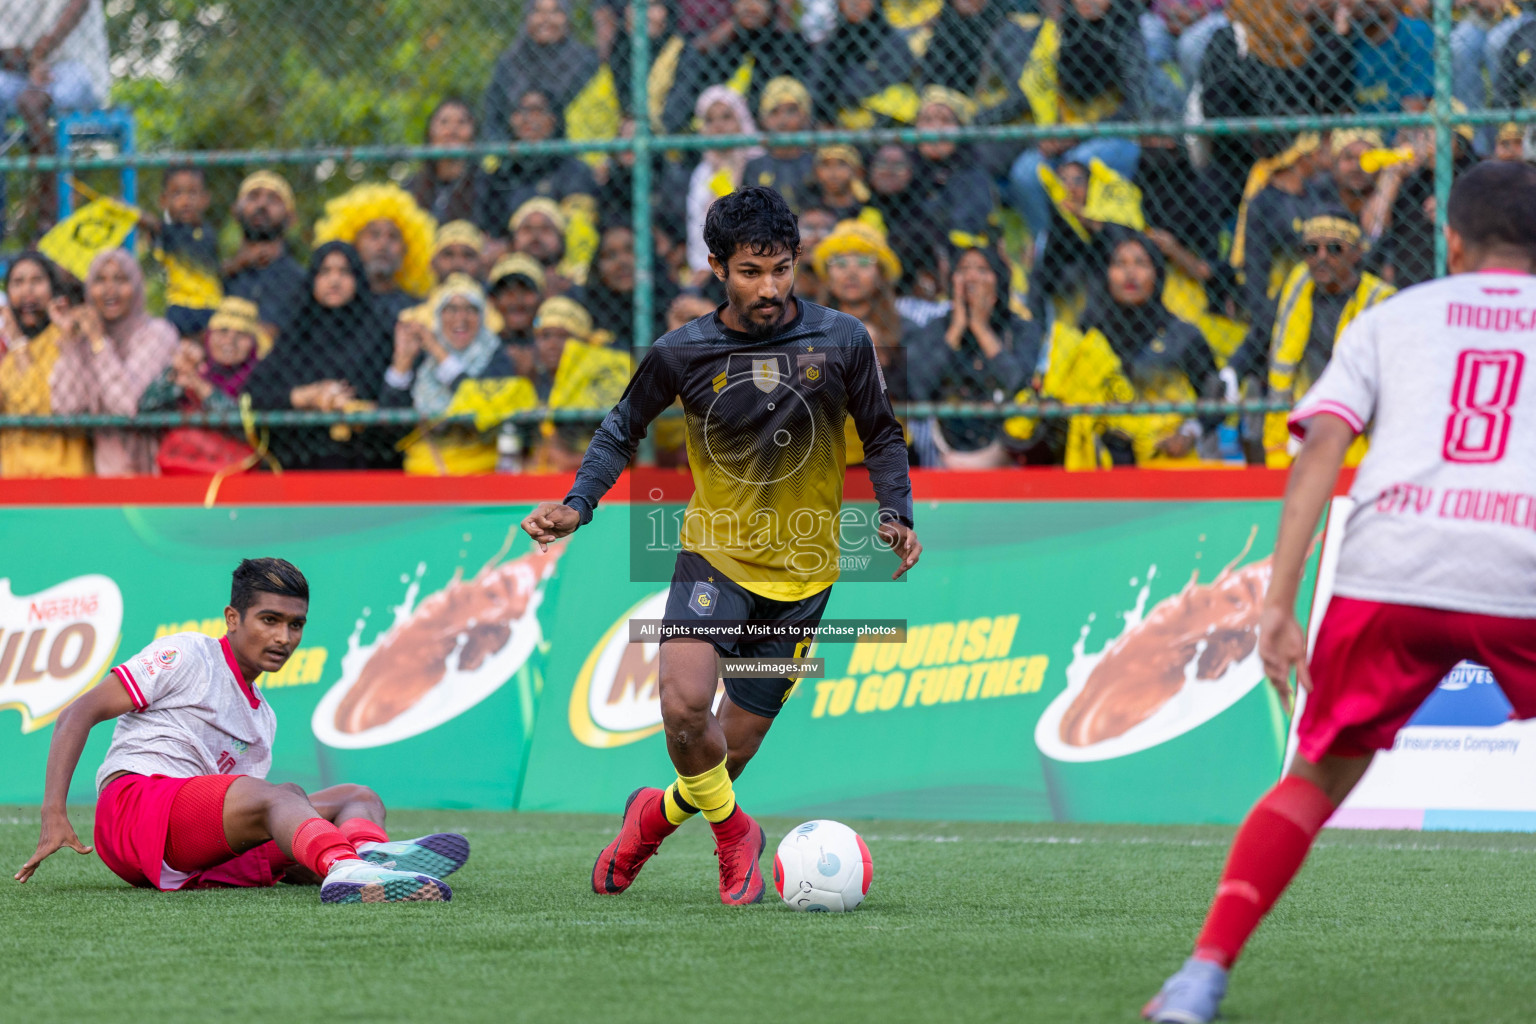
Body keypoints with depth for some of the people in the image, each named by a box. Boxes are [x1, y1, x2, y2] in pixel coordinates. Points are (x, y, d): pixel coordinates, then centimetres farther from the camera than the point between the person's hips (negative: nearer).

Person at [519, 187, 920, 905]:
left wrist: (896, 515, -10)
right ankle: (735, 835, 4)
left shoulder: (841, 341, -7)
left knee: (732, 749, 5)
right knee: (684, 706, -25)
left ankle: (660, 813, 40)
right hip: (715, 556, -1)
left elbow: (881, 437, 6)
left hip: (802, 575, 1)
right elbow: (623, 430, 6)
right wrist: (577, 505, -9)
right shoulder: (682, 354, -8)